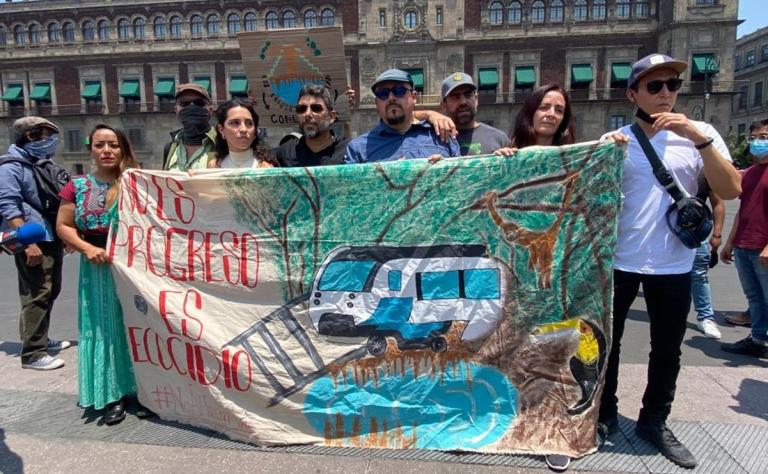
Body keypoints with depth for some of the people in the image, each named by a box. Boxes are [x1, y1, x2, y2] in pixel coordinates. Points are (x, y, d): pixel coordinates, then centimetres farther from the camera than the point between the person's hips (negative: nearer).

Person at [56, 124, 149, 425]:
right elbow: (63, 226, 6)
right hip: (97, 267, 2)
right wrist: (87, 248, -10)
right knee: (104, 327, 6)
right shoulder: (77, 186, 3)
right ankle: (113, 394, 17)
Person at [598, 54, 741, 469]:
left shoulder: (699, 135, 0)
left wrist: (699, 137, -20)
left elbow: (731, 191, -11)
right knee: (606, 343, 10)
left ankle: (654, 422, 33)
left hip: (673, 266, 1)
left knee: (667, 351, 14)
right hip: (617, 261, 0)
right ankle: (605, 415, 29)